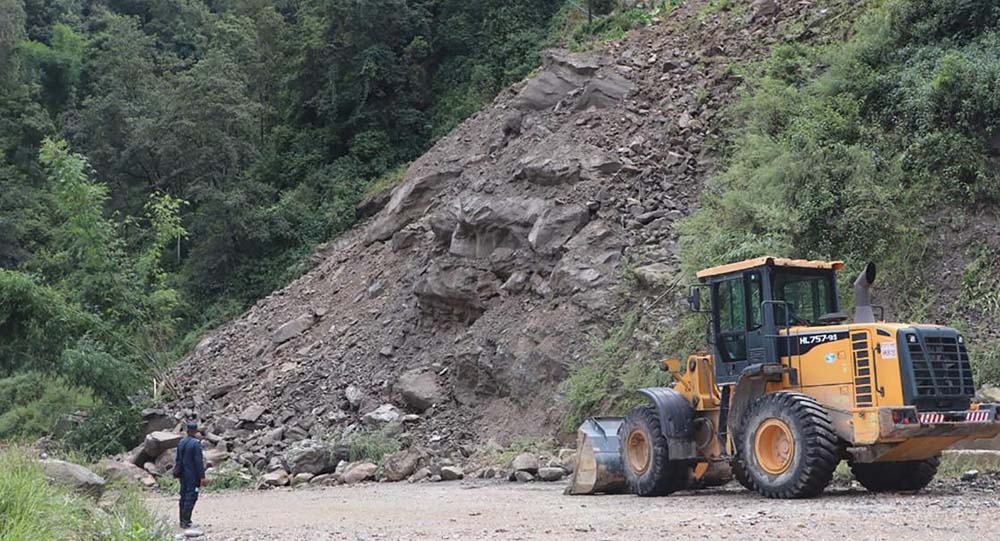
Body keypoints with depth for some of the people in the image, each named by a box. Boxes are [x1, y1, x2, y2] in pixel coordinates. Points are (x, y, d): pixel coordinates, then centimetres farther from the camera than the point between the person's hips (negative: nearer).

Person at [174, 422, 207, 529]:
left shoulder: (181, 443, 8)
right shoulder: (196, 444, -16)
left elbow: (178, 459, 16)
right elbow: (199, 462, -17)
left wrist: (178, 472, 25)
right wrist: (202, 477, -15)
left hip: (183, 475, 8)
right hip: (193, 475, -7)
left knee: (184, 496, 13)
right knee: (191, 497, -4)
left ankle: (182, 520, 18)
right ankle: (186, 521, -6)